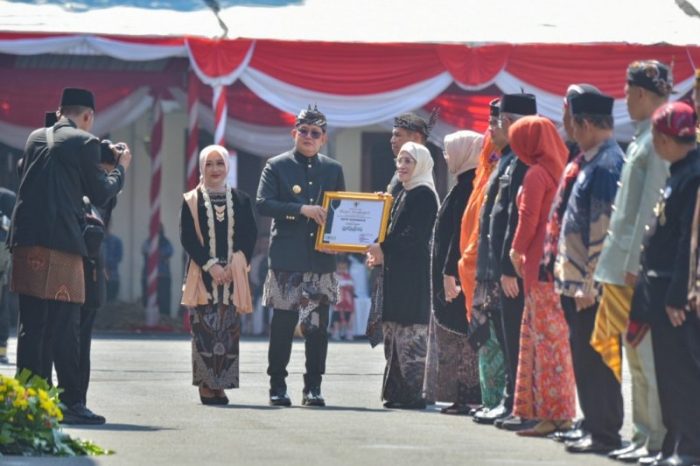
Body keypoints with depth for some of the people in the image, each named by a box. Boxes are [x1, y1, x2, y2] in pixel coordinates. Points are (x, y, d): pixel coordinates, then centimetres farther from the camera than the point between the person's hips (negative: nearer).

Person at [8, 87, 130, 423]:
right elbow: (100, 194, 2)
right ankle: (70, 402, -5)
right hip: (61, 244, -6)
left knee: (30, 324, 9)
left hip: (25, 239, 6)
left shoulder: (35, 138, 15)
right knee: (64, 327, -4)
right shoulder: (85, 143, -3)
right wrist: (120, 168, 19)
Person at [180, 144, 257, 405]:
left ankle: (220, 385, 0)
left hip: (232, 276, 2)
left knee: (229, 330, -3)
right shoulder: (191, 202, 5)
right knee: (204, 328, -8)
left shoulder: (240, 201, 11)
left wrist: (236, 266, -8)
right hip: (202, 275, -2)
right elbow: (187, 238, -2)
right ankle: (206, 386, -6)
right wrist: (210, 265, -13)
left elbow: (250, 237, 6)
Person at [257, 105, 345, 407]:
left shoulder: (333, 170, 13)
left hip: (322, 258, 3)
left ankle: (313, 387, 7)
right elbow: (263, 204, -8)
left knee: (318, 326, 2)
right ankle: (277, 386, 6)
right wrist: (302, 209, -16)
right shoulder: (277, 167, 3)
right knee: (282, 325, -1)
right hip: (286, 259, -3)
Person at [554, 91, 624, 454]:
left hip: (592, 286, -10)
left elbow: (603, 229, -20)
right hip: (579, 282, 10)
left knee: (594, 360, -5)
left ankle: (605, 435, -2)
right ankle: (596, 427, 20)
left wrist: (590, 283, -21)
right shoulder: (595, 161, 14)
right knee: (585, 357, 14)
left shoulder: (606, 165, -16)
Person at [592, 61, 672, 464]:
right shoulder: (644, 136, 16)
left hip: (641, 264, -10)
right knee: (636, 356, 11)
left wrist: (635, 263, -19)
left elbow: (651, 206, -18)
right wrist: (624, 260, 17)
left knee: (648, 355, -7)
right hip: (627, 263, 10)